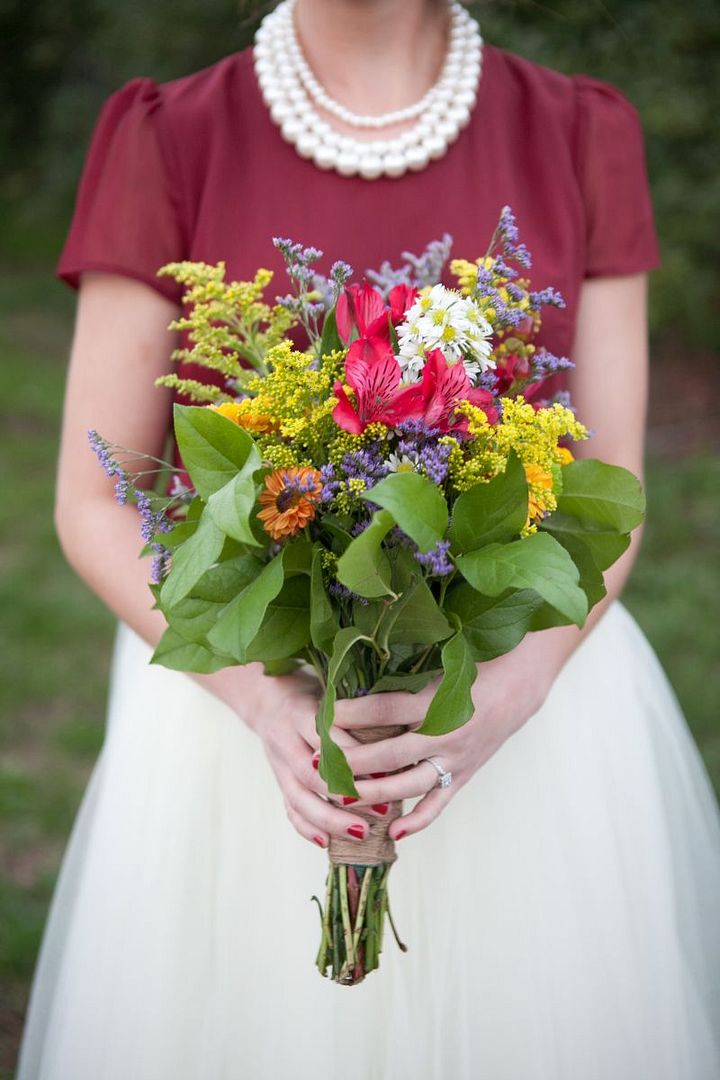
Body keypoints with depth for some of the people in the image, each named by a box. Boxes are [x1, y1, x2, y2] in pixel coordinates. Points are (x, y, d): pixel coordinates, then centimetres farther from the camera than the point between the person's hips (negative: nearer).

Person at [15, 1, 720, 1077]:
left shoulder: (584, 138, 0)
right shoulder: (169, 142, -4)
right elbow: (94, 503, -4)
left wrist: (503, 695, -19)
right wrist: (267, 703, -18)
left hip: (529, 705, 1)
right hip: (241, 705, 0)